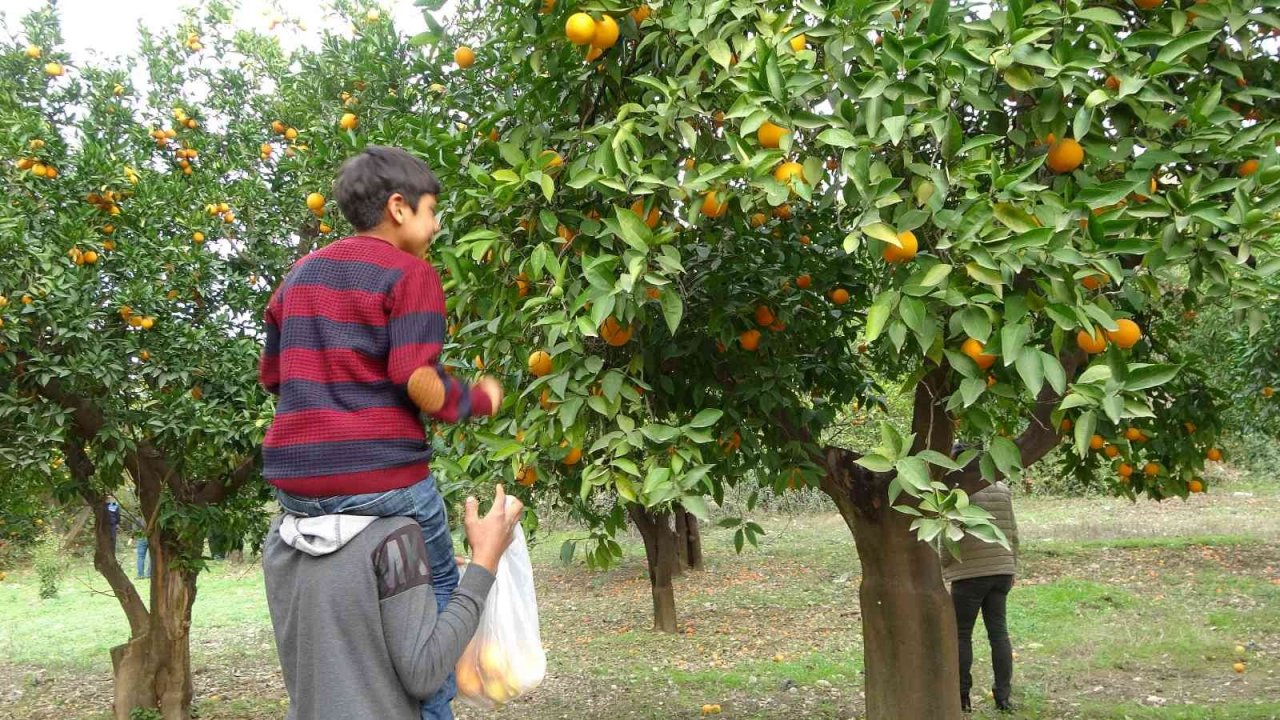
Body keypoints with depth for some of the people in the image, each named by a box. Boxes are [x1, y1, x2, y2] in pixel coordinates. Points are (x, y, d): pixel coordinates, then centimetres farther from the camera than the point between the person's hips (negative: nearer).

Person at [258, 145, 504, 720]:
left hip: (295, 480, 7)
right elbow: (417, 380, -16)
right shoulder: (409, 272, -5)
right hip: (382, 473, -6)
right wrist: (476, 402, 1)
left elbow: (271, 375, 21)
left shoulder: (298, 275, 16)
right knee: (438, 586, 13)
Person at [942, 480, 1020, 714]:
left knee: (962, 634, 5)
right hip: (1001, 571, 6)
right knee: (999, 631, 10)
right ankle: (1003, 695, 11)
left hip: (970, 573, -6)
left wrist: (943, 564, 1)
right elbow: (1012, 532, 11)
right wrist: (1012, 566, 20)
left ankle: (961, 695, 10)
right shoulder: (1002, 489, 6)